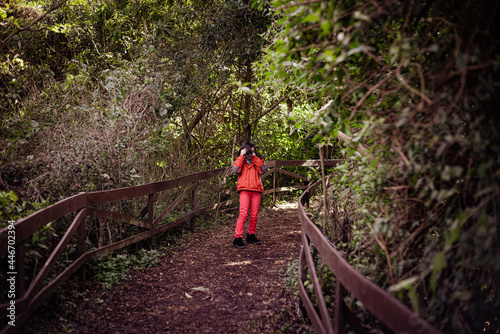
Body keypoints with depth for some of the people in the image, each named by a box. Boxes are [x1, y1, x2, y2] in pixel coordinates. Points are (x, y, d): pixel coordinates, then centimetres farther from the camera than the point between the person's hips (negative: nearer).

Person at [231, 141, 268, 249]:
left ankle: (251, 235, 20)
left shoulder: (257, 160, 19)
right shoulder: (240, 160, 13)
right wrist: (242, 156, -5)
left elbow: (264, 170, 0)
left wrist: (255, 158, -1)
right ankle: (237, 238, -13)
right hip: (244, 190, -3)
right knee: (243, 214, -13)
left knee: (254, 215, 5)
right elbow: (235, 170, -9)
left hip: (256, 190, 3)